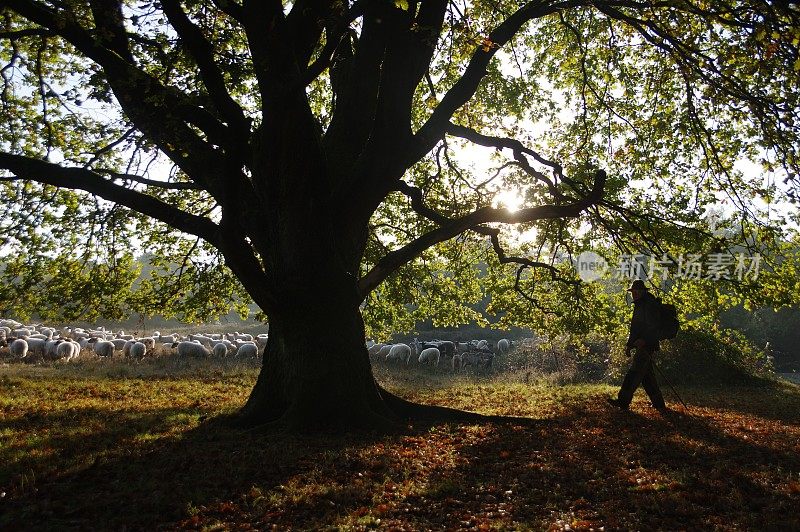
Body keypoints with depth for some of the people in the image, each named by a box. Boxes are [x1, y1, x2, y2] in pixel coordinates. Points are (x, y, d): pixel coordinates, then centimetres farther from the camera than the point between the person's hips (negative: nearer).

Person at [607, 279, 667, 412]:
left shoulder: (650, 305, -9)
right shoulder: (638, 305, 21)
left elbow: (653, 326, -18)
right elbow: (635, 328, 26)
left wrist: (643, 339, -27)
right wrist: (629, 344, 19)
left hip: (646, 345, -10)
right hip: (641, 346, 10)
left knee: (634, 373, -14)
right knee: (647, 376, 12)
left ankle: (623, 401, -17)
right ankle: (659, 404, 19)